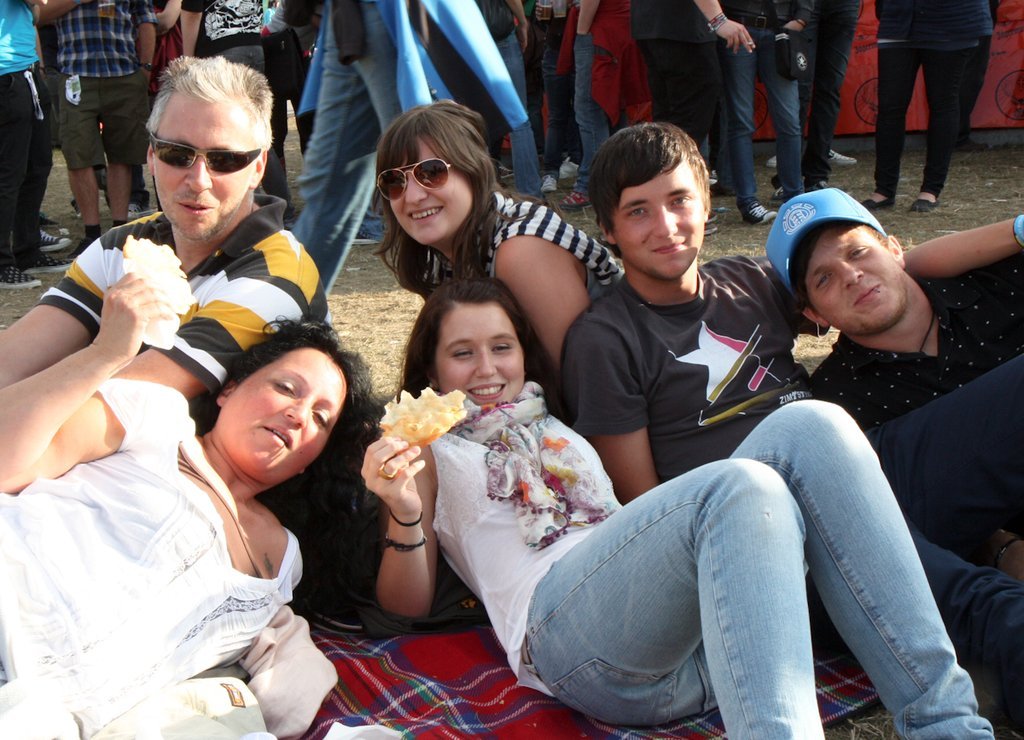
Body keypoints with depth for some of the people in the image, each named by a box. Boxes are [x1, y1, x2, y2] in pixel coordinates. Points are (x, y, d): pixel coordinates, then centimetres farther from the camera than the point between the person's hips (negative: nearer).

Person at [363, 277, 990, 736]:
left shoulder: (556, 425, 37)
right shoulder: (428, 451, 23)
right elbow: (409, 603, 12)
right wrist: (403, 513, -7)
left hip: (695, 633, 6)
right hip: (567, 622, -6)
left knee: (810, 426, -19)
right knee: (742, 486, -34)